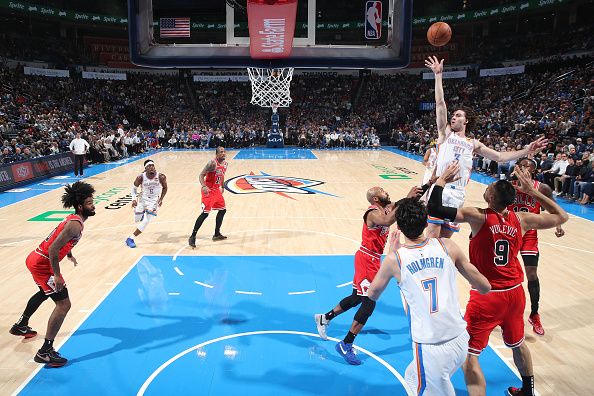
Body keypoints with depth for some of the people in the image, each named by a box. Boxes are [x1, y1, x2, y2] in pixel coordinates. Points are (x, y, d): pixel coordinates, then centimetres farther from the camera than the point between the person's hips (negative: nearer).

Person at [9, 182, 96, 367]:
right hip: (42, 264, -11)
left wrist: (70, 255, 40)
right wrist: (57, 275, -26)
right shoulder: (75, 225, -23)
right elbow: (53, 250, -30)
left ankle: (21, 326, 56)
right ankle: (45, 352, -6)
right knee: (63, 305, -10)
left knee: (45, 292, 35)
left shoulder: (73, 219, 8)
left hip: (35, 259, 11)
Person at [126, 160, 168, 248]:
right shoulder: (141, 177, -17)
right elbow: (134, 187, 0)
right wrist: (134, 199, -11)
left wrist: (161, 199, -6)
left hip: (153, 201, -1)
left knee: (146, 222, -13)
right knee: (137, 220, 14)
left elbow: (165, 188, 0)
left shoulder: (161, 177, -19)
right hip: (143, 199, 2)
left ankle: (131, 238, -1)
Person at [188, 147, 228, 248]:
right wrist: (204, 186, -36)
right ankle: (192, 237, -6)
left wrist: (222, 187, 25)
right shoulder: (212, 163, -20)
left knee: (222, 210, 13)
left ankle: (217, 234, 25)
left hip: (216, 190, 9)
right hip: (208, 190, -9)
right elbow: (201, 175, -22)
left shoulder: (225, 164, 5)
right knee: (205, 213, -13)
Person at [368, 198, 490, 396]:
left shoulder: (394, 259, -8)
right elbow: (484, 287, 4)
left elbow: (372, 295, 11)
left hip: (429, 349, -4)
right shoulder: (447, 246, -3)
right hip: (460, 341, 4)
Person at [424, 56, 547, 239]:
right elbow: (440, 103, 1)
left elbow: (499, 157, 17)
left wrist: (526, 150, 9)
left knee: (446, 236, 7)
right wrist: (438, 75, -4)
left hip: (458, 193, 3)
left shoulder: (473, 144, 17)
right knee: (433, 234, -10)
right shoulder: (446, 133, 9)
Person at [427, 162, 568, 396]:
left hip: (486, 297, -6)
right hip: (515, 292, 6)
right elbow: (561, 217, 13)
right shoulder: (521, 220, -3)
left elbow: (434, 209, -26)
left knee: (468, 357, 3)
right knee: (517, 344, 30)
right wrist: (532, 191, 13)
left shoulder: (478, 217, -18)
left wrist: (441, 180, -10)